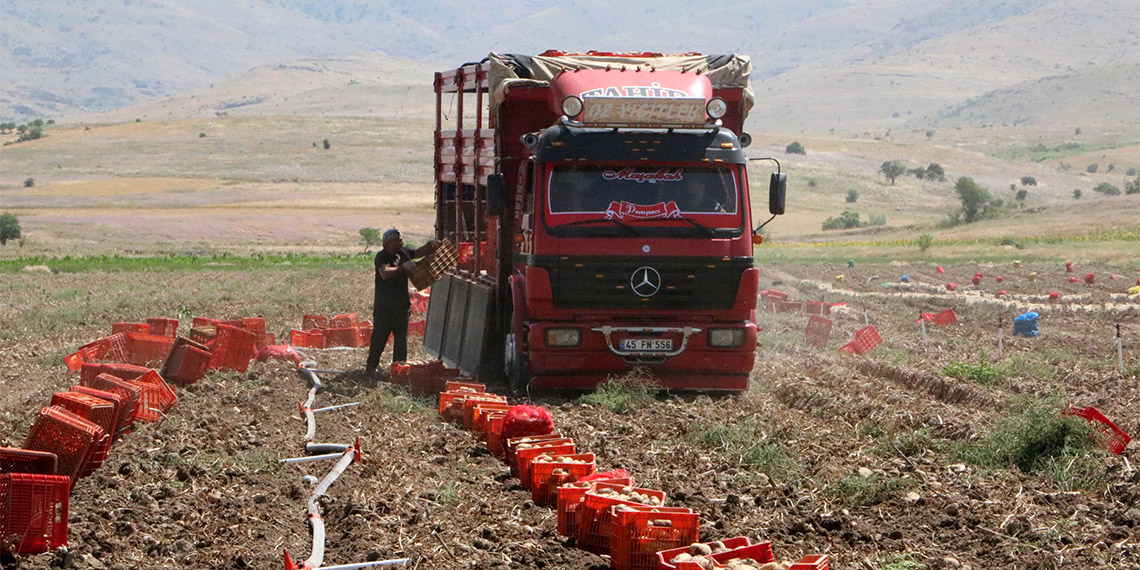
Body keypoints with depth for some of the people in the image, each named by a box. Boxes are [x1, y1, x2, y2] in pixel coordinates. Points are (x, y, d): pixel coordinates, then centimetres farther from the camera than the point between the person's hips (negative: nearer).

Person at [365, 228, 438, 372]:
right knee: (379, 338, 1)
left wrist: (430, 245, 3)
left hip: (402, 305, 6)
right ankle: (371, 367, 12)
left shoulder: (403, 252, 8)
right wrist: (403, 267, -34)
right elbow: (385, 273, -29)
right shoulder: (382, 256, -13)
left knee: (401, 339, 7)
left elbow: (419, 252, 23)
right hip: (384, 306, -6)